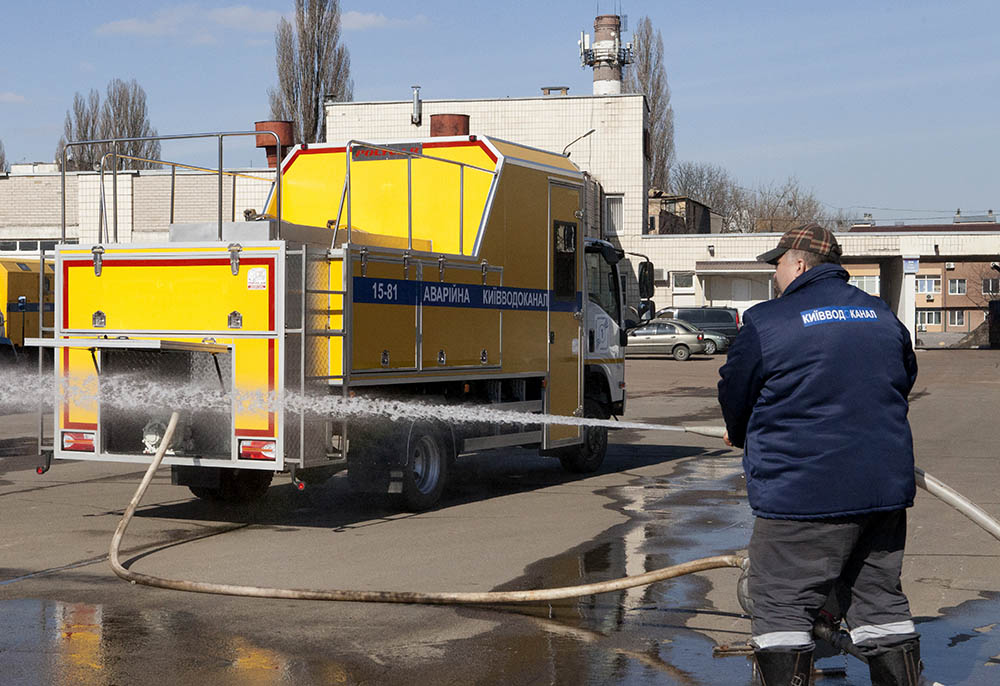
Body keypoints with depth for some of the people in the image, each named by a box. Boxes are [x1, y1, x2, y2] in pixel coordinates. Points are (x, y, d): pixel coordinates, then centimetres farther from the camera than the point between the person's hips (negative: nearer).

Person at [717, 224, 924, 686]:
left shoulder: (766, 322, -8)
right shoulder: (883, 315, 10)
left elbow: (734, 397, 1)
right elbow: (904, 380, 22)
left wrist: (742, 438, 23)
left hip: (800, 490, -6)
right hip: (885, 488, 6)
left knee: (781, 607, 2)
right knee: (881, 600, 16)